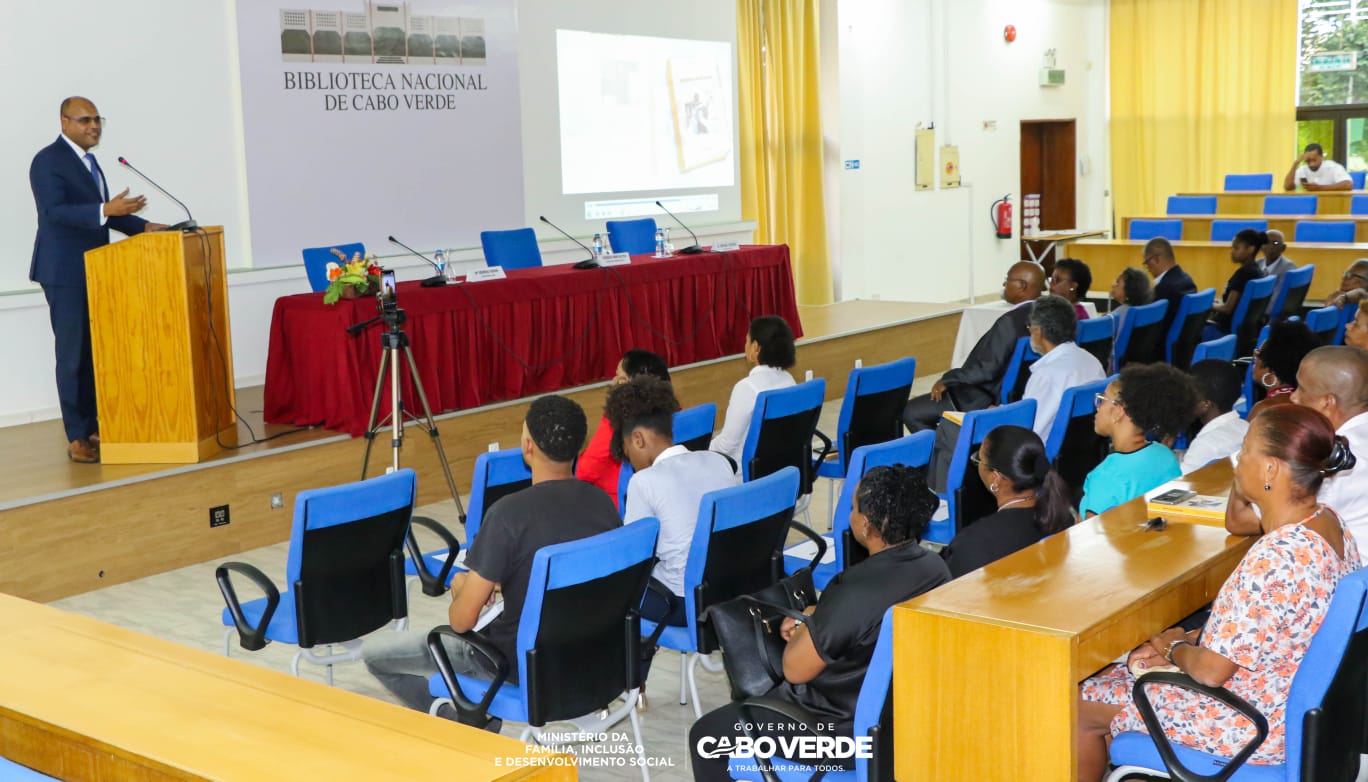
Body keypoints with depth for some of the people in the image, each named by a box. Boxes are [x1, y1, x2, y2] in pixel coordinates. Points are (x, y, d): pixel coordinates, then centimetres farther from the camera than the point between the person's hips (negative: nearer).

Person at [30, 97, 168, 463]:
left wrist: (144, 226, 5)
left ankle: (93, 429, 16)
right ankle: (77, 438, -2)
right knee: (73, 355, -6)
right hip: (66, 272, -8)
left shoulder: (89, 162, 17)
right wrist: (106, 210, -32)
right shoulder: (48, 161, -10)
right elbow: (54, 211, -22)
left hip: (94, 271, 8)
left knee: (94, 353, 10)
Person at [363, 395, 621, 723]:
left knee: (376, 653, 10)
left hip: (520, 666, -6)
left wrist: (462, 587, 3)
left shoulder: (510, 513, -26)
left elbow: (462, 620, -20)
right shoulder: (602, 502, -7)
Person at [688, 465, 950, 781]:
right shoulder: (934, 566, -7)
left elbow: (795, 669, -19)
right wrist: (814, 623, 5)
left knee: (706, 735, 9)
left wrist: (807, 622, -1)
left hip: (849, 734, -9)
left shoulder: (855, 590, -32)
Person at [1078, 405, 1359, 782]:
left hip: (1250, 727, -9)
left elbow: (1210, 671, -27)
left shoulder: (1275, 559, -34)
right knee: (1113, 675, 22)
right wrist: (1191, 639, 2)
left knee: (1079, 709, 6)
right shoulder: (1327, 521, -4)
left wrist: (1175, 646, -6)